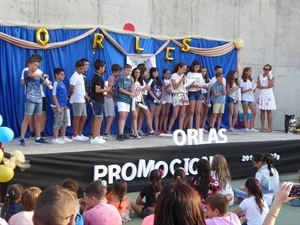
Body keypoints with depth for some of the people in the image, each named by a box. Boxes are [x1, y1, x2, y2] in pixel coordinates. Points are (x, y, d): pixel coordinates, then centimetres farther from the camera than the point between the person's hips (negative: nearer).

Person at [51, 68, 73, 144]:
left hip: (64, 106, 9)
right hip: (59, 106, -9)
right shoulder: (56, 84, -13)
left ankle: (63, 137, 25)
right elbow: (54, 96, -16)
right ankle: (55, 139, 2)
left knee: (64, 122, 15)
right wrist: (58, 107, -19)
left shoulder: (62, 83, 12)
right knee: (58, 123, -4)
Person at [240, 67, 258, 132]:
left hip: (251, 98, 6)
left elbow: (253, 91, 17)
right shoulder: (242, 81, -1)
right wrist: (247, 90, -18)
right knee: (245, 113, -3)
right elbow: (241, 91, -4)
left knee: (254, 112, -2)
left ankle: (251, 127, 3)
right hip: (245, 98, -6)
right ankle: (246, 127, 1)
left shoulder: (251, 81, 17)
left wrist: (254, 89, -4)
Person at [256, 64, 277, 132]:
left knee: (269, 111, -5)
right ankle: (262, 127, 5)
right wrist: (266, 87, -11)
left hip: (269, 95, -3)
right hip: (261, 95, 3)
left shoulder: (272, 77, 2)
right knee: (262, 111, 3)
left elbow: (270, 85, -12)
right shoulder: (259, 76, 9)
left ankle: (269, 127, -4)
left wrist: (268, 77, -11)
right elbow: (258, 86, -2)